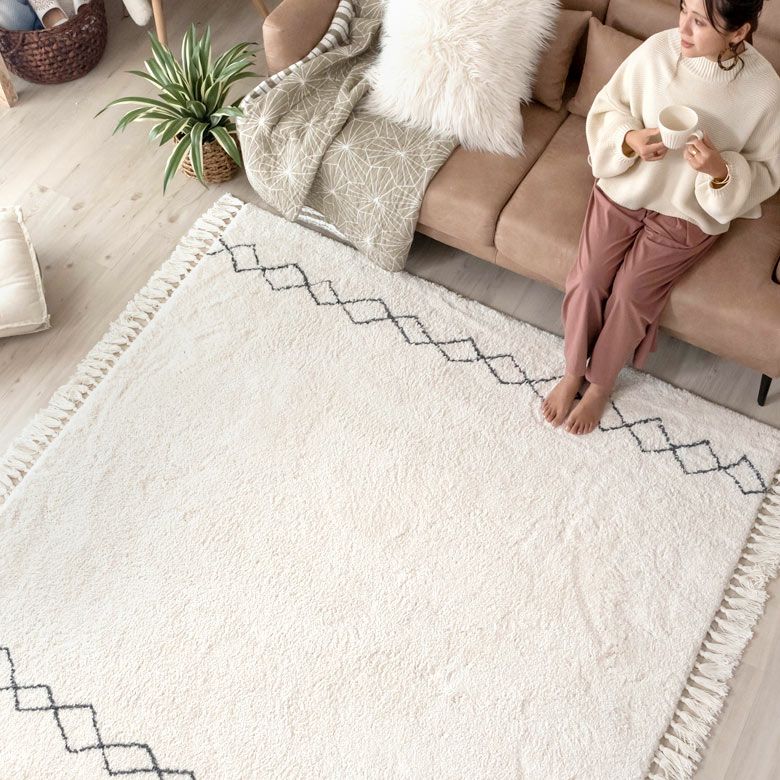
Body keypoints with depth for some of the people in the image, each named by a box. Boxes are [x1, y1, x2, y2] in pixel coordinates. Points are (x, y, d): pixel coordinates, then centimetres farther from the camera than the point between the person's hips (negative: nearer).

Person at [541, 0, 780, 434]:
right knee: (586, 281, -10)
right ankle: (573, 372, 15)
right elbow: (606, 108, 0)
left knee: (631, 293, -13)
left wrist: (722, 172, -29)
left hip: (689, 212, -2)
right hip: (625, 187, 2)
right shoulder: (658, 49, -14)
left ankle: (600, 384, 13)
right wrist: (629, 139, -22)